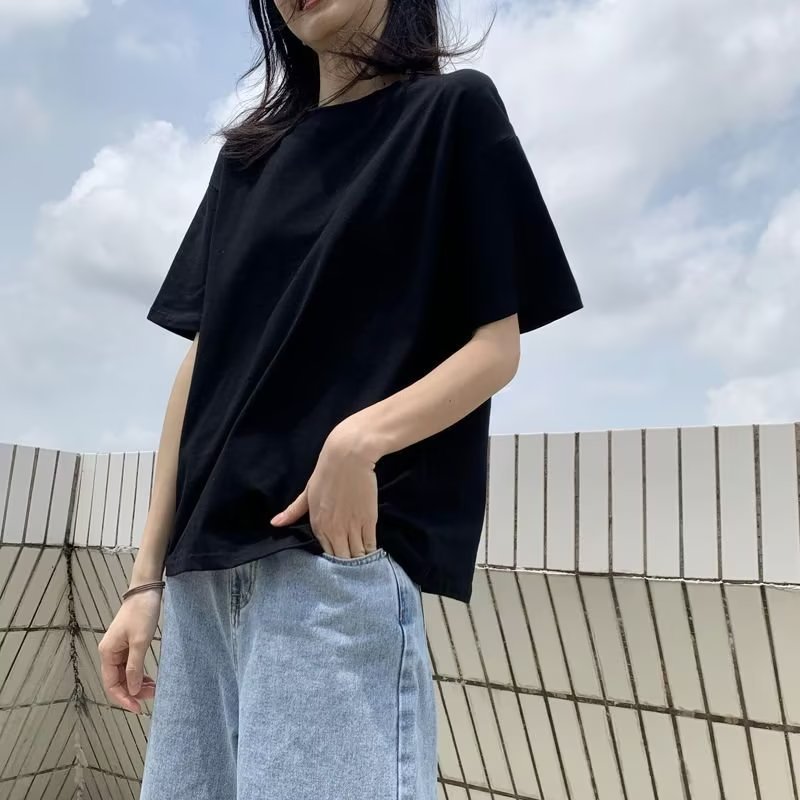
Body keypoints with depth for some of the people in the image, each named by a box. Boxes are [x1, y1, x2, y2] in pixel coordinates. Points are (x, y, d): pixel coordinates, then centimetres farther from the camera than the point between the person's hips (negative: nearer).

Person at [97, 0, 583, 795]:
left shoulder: (454, 110, 5)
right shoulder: (248, 155, 19)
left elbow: (497, 347, -2)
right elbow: (201, 362, 12)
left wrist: (361, 438, -20)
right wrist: (146, 574, 8)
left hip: (343, 550, -5)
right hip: (206, 562, 6)